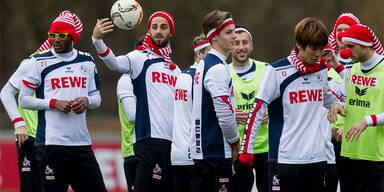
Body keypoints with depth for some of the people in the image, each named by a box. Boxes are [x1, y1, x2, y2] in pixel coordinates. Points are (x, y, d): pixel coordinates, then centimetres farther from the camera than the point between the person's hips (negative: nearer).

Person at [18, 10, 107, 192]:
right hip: (51, 142, -4)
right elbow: (23, 100, -1)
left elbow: (96, 98, 20)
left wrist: (87, 101, -4)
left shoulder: (86, 61, 13)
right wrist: (54, 103, -13)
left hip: (82, 141, 4)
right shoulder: (40, 62, 0)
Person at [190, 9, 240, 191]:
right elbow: (224, 114, -20)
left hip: (201, 149, 10)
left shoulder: (204, 64, 17)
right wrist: (235, 141, -4)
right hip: (216, 152, -10)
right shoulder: (217, 68, -15)